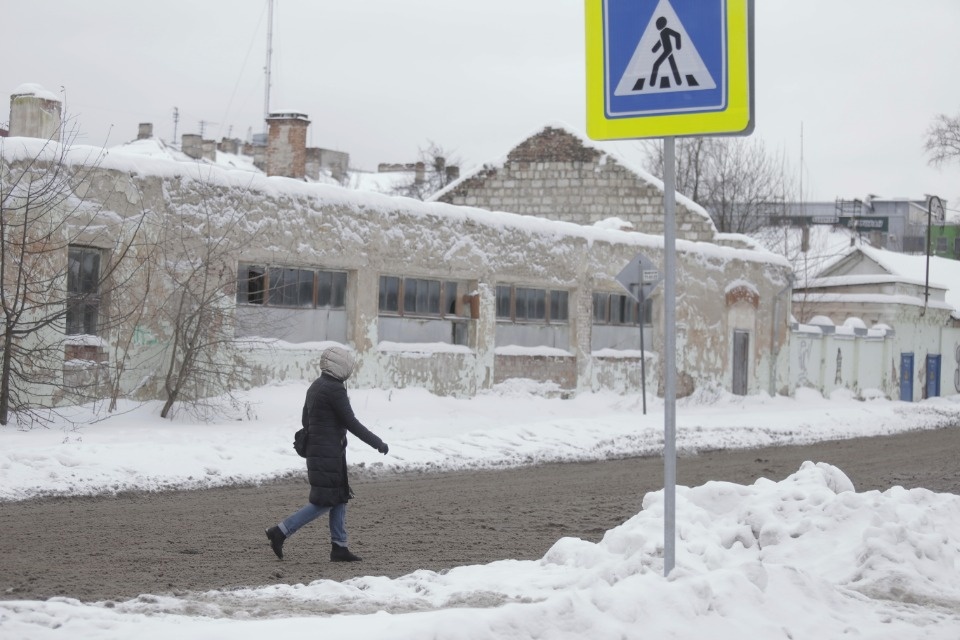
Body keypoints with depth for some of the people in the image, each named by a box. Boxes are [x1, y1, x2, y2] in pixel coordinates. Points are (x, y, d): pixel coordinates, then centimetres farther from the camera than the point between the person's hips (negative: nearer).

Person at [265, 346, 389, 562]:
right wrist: (378, 443, -11)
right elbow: (351, 423, -16)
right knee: (324, 502, -6)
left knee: (340, 498, 12)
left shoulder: (315, 387, 14)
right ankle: (281, 532, -6)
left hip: (317, 450, 10)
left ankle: (339, 547, 11)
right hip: (329, 453, -10)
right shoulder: (335, 389, -16)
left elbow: (306, 420, 21)